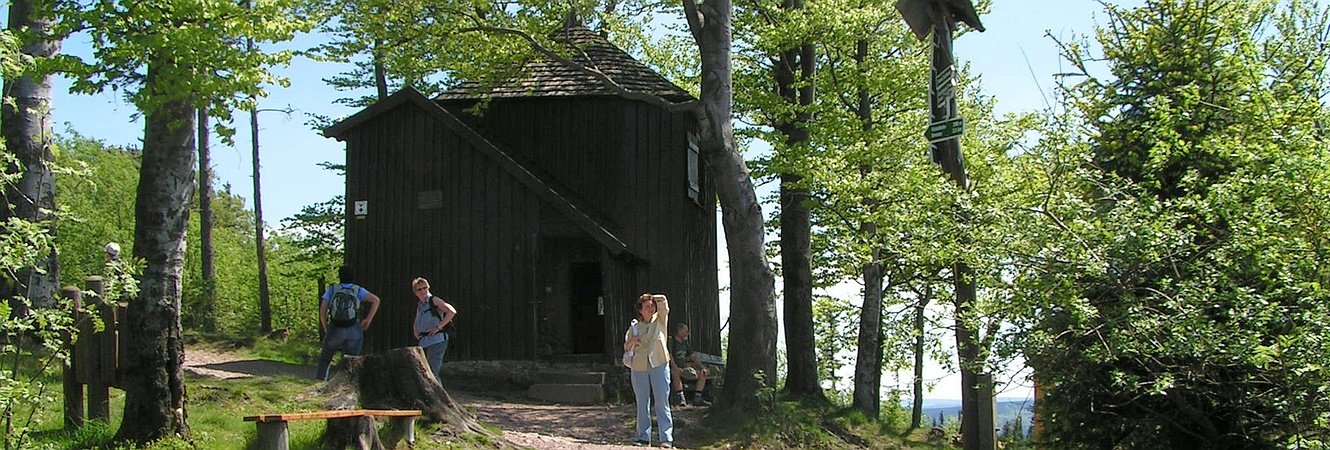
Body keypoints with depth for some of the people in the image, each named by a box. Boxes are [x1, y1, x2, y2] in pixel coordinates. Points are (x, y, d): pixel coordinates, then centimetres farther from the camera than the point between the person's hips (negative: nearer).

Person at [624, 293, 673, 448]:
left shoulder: (660, 321, 7)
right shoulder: (634, 326, 11)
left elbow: (663, 300, -5)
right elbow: (626, 348, 13)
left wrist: (650, 298, 9)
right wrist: (631, 342, -7)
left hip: (659, 365, -2)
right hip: (639, 367, 2)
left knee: (662, 403, -5)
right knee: (642, 404, 6)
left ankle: (666, 438, -7)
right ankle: (643, 437, 13)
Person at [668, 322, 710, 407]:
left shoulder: (685, 343, 18)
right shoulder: (671, 341, -7)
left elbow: (693, 356, 19)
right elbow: (669, 356, -20)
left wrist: (703, 367, 5)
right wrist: (676, 368, -35)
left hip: (683, 367, 8)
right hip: (673, 368, -8)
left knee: (702, 373, -3)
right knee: (676, 373, -41)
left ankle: (697, 399, -8)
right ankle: (681, 397, -42)